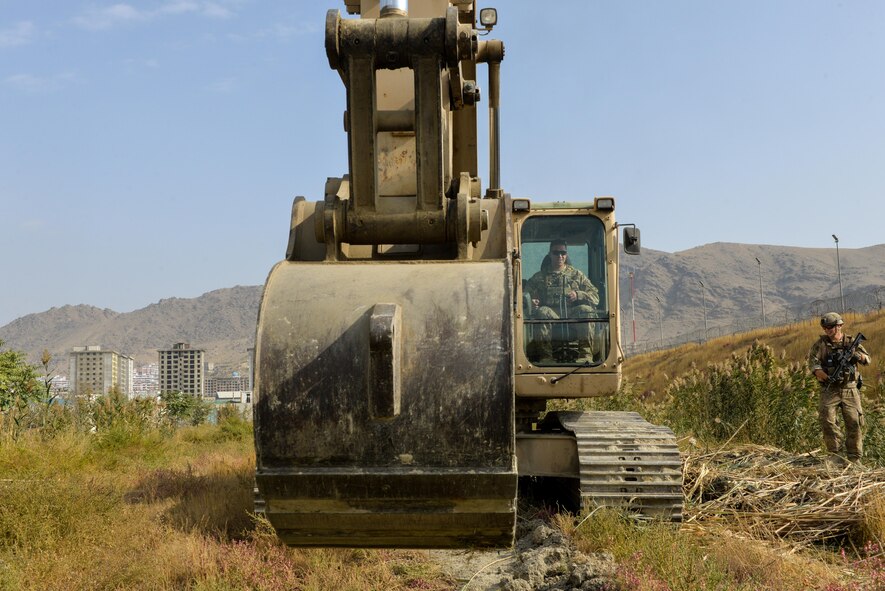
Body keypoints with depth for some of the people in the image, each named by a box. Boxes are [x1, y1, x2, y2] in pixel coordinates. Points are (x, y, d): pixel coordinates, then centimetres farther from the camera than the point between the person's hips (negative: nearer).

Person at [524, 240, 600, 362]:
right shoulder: (539, 277, 22)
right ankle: (545, 356, -37)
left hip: (573, 315, 1)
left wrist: (578, 295, -7)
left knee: (585, 310, -32)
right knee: (542, 311, -35)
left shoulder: (577, 275, 23)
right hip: (551, 315, 0)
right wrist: (532, 303, -12)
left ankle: (585, 355, -34)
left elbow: (595, 297, 14)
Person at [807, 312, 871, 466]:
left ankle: (855, 457, 7)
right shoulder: (820, 344, 3)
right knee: (827, 420, -13)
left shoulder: (850, 342, 7)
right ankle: (835, 453, 0)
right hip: (829, 390, -1)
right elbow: (812, 361, -9)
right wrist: (825, 376, -25)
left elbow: (867, 359, 3)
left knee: (855, 422, -3)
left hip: (850, 390, 1)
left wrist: (859, 356, -21)